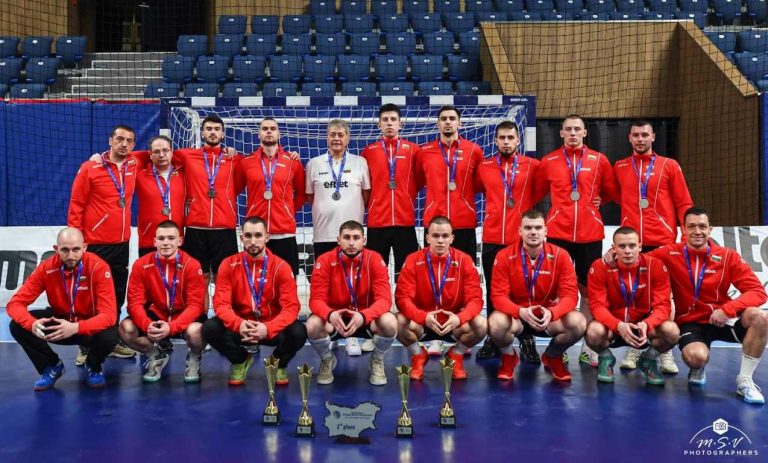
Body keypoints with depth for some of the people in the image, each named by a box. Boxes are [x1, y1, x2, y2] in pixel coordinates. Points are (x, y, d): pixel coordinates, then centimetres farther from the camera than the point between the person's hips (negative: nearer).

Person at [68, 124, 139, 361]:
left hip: (122, 243, 5)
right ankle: (87, 347, 10)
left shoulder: (133, 167, 5)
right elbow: (76, 205, -6)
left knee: (118, 296, 10)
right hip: (95, 243, -5)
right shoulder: (90, 168, -7)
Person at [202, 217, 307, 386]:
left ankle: (279, 364, 8)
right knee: (210, 328, -26)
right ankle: (241, 361, 7)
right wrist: (238, 324, -34)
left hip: (272, 328, -1)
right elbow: (221, 303, -12)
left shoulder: (281, 266, -10)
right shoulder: (229, 265, -6)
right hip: (240, 328, 1)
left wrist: (268, 328, -35)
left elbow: (291, 307, -16)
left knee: (298, 332, -30)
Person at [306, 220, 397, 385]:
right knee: (313, 325, -30)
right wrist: (330, 315, -40)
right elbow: (316, 299, -17)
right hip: (335, 318, 0)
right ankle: (327, 360, 6)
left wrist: (363, 316, -40)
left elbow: (384, 298, -20)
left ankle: (377, 360, 4)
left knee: (390, 322, -30)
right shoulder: (325, 261, -14)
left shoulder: (374, 259, -14)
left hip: (366, 318, 0)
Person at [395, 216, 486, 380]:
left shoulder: (464, 260, -9)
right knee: (399, 322, -30)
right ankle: (418, 356, 4)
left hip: (453, 323, 1)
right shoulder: (413, 260, -10)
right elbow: (403, 297, -16)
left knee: (481, 324, -26)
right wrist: (424, 317, -34)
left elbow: (475, 298, -12)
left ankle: (455, 356, 7)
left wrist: (459, 318, -33)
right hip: (422, 323, 0)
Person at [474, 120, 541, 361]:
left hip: (522, 240, -1)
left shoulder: (532, 166, 1)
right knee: (493, 292, 8)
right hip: (491, 239, 2)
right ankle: (493, 340, 18)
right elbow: (471, 190, 16)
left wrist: (529, 210, 1)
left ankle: (527, 340, 14)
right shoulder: (484, 166, 6)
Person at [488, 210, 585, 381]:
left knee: (578, 322, -27)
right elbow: (498, 296, -16)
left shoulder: (560, 255, -10)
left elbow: (570, 294, -15)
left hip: (549, 316, 1)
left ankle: (553, 357, 8)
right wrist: (521, 311, -36)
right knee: (496, 322, -34)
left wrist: (551, 312, -36)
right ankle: (509, 357, 4)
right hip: (517, 316, -1)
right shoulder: (504, 256, -12)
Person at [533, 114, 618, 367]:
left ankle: (587, 348, 14)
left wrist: (599, 200, 6)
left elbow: (611, 191, 19)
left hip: (590, 234, 1)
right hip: (557, 232, -1)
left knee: (589, 290, 6)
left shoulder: (598, 160, 7)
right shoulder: (548, 161, 6)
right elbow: (536, 193, 13)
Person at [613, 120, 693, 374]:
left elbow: (683, 203, 4)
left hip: (663, 241, -1)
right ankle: (634, 348, 10)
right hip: (631, 242, 2)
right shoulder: (619, 168, 10)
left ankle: (665, 352, 7)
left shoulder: (669, 166, 6)